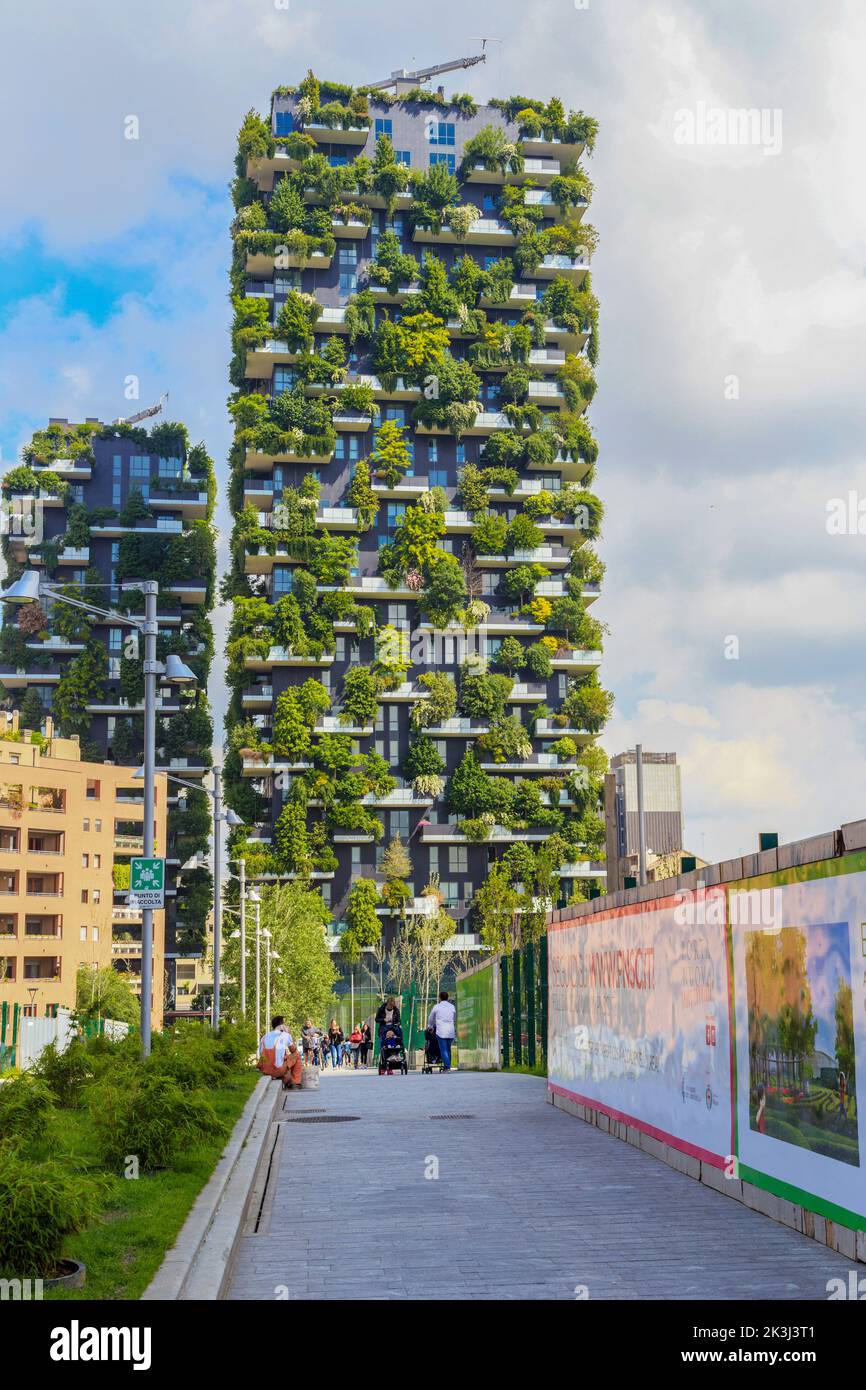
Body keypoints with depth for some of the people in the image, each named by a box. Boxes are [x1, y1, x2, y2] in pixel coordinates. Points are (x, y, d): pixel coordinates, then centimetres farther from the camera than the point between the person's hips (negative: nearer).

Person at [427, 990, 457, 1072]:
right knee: (448, 1049, 14)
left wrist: (430, 1026, 37)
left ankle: (447, 1067, -14)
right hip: (451, 1032, 3)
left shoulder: (436, 1007, 3)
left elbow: (431, 1019, 17)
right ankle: (448, 1066, 13)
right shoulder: (452, 1007, 12)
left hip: (441, 1031, -3)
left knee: (443, 1050, -4)